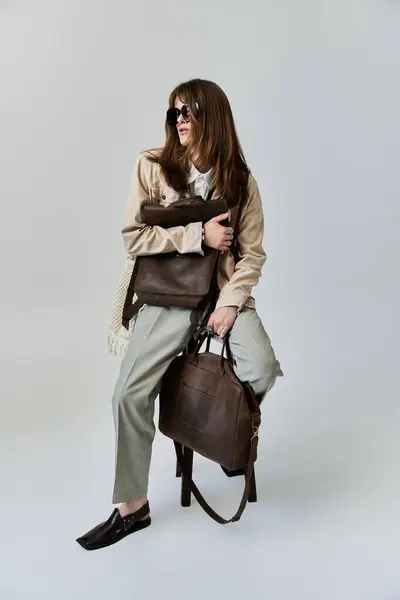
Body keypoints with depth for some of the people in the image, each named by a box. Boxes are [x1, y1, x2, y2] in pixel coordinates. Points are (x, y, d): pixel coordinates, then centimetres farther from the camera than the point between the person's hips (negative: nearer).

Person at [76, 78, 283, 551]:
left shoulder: (240, 181, 1)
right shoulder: (152, 168, -2)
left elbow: (253, 253, 0)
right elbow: (133, 237, -8)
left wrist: (230, 303, -14)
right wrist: (198, 234, -15)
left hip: (226, 293, 1)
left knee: (262, 371, -22)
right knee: (129, 393, -10)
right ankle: (132, 507, 11)